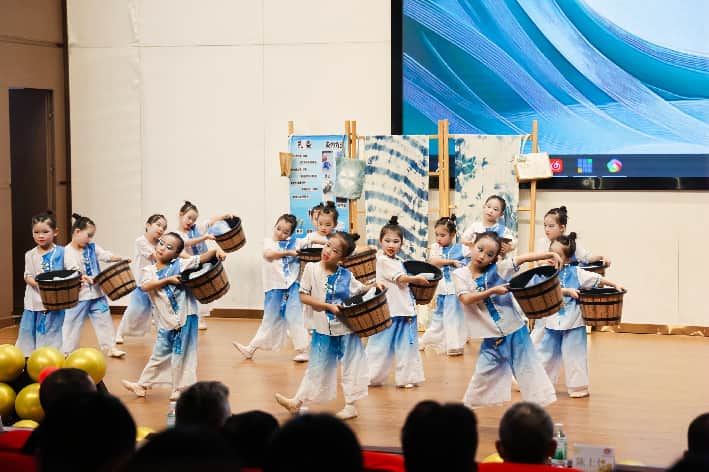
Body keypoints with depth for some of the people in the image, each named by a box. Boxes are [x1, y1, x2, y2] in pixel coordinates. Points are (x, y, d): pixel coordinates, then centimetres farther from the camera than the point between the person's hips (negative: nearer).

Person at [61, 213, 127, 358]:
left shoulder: (92, 247, 6)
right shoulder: (68, 251, -12)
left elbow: (106, 255, -3)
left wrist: (120, 258, -21)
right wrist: (87, 278, -38)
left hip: (96, 292, 5)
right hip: (78, 295, -5)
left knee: (104, 319, 10)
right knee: (73, 324, 4)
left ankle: (110, 347, 19)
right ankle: (67, 352, 14)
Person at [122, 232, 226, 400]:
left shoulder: (181, 264, -3)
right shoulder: (149, 270, 4)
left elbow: (203, 257, -9)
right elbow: (145, 286, -14)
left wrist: (217, 251, -27)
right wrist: (168, 280, -20)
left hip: (184, 317, -3)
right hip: (165, 322, 3)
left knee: (181, 355, 4)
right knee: (159, 355, 16)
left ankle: (181, 388, 18)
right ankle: (142, 385, 30)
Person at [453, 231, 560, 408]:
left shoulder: (498, 269, -4)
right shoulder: (460, 274, -1)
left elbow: (525, 257, -12)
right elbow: (466, 299, -14)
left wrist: (551, 254, -26)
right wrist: (492, 291, -22)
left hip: (515, 330, -1)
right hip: (491, 337, 1)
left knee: (528, 369, 1)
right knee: (483, 374, 9)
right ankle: (467, 406, 28)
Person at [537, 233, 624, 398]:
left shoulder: (575, 272, -5)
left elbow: (597, 279, -1)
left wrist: (615, 285, -8)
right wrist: (567, 291, -23)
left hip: (573, 322, -2)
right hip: (552, 321, 2)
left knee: (574, 355, 4)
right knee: (546, 354, 12)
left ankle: (578, 387, 16)